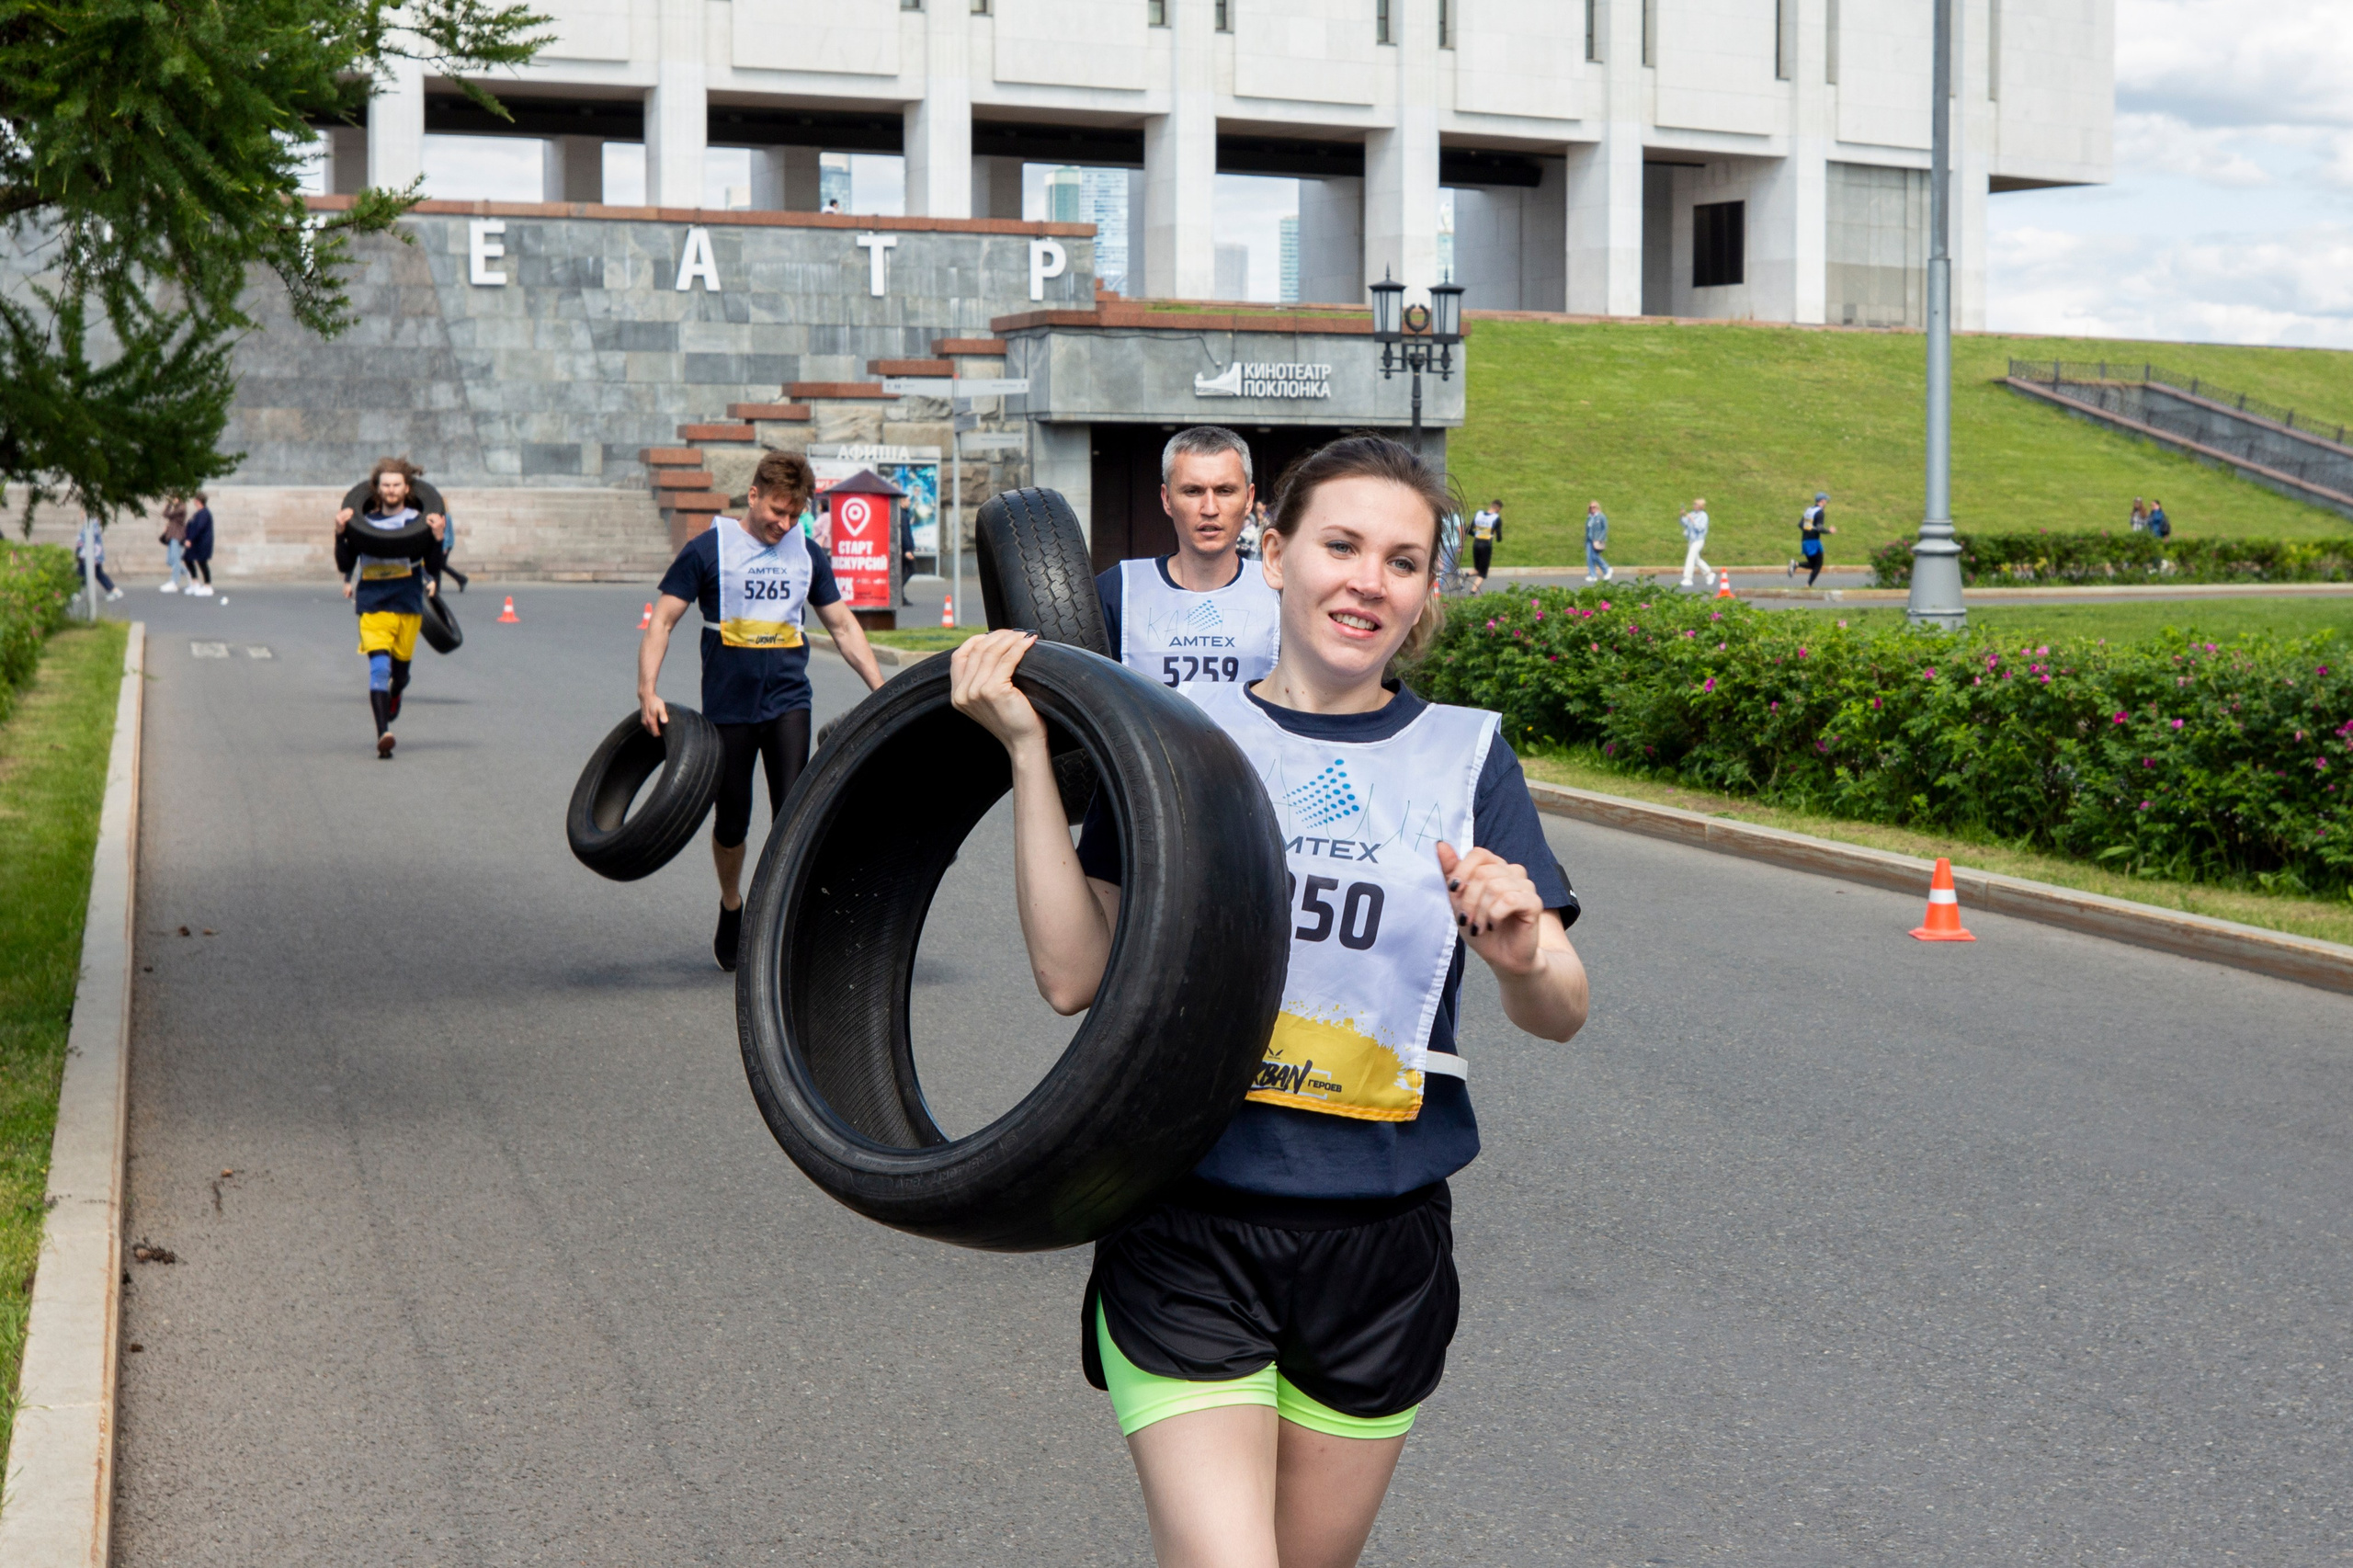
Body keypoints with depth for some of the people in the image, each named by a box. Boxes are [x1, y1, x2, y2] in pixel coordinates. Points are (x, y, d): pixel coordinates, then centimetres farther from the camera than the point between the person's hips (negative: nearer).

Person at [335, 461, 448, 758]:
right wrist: (341, 533, -9)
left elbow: (433, 568, 0)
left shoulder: (418, 521, 2)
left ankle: (393, 697, 50)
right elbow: (344, 565, 5)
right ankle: (383, 733, -26)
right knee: (379, 666, -19)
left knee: (400, 669, 13)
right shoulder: (363, 523, 4)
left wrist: (437, 539, -16)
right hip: (372, 605, -1)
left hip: (408, 604, 1)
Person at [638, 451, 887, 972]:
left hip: (788, 701, 2)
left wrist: (882, 691, 11)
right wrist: (648, 691, -17)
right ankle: (731, 908, 34)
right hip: (728, 707, -2)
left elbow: (843, 625, 16)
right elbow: (662, 621, -5)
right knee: (732, 821, 8)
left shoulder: (807, 553, 7)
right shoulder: (708, 549, -4)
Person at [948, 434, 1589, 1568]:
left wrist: (1523, 956, -25)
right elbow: (1072, 973, -6)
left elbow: (1561, 1015, -2)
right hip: (1187, 1230, -2)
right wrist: (1027, 750, -10)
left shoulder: (1464, 756, 3)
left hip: (1380, 1241, 2)